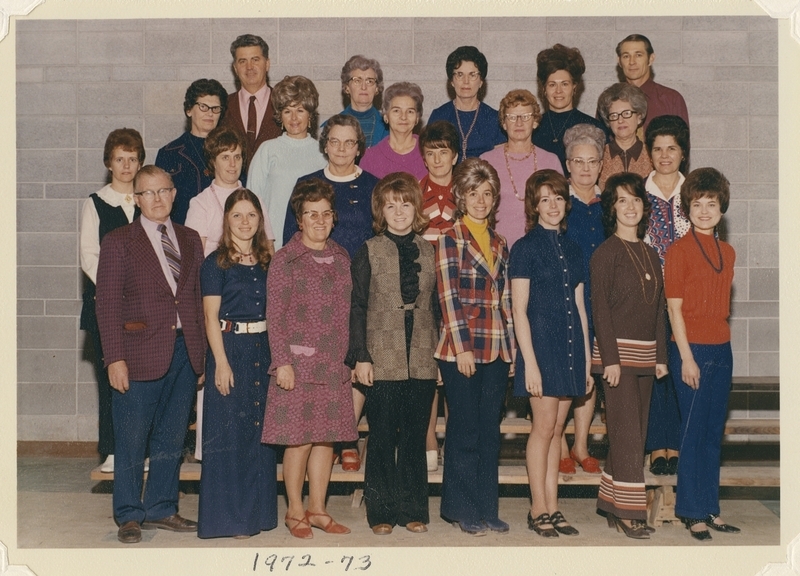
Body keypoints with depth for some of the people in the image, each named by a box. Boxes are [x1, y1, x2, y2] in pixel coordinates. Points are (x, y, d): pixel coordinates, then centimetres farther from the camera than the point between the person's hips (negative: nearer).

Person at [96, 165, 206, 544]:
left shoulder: (190, 240, 13)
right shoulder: (118, 242, 0)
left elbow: (198, 297, 13)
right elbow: (108, 305, -4)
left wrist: (201, 350, 6)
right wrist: (114, 358, -11)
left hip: (185, 351, 4)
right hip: (140, 353, -4)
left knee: (171, 439, 12)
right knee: (132, 441, 3)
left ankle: (161, 508, 25)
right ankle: (129, 516, 16)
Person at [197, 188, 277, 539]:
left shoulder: (266, 262, 11)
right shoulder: (216, 263, -4)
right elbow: (211, 316, -8)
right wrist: (221, 362, -15)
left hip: (262, 350, 5)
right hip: (229, 348, -5)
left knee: (259, 431, 9)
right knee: (228, 431, -2)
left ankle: (255, 511, 19)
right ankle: (227, 515, 7)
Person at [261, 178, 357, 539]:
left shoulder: (340, 258, 12)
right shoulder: (286, 259, -4)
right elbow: (275, 315, -7)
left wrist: (350, 357, 13)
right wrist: (282, 361, -13)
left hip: (334, 364, 5)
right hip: (299, 363, -5)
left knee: (327, 437, 8)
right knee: (300, 439, -2)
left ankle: (317, 509, 19)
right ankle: (295, 512, 12)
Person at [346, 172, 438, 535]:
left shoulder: (429, 251, 10)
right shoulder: (369, 251, 2)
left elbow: (436, 306, 12)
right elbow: (357, 307, 0)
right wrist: (360, 356, -7)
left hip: (422, 360, 2)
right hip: (383, 359, -2)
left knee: (415, 437, 8)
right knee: (382, 438, 3)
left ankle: (413, 510, 17)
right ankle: (381, 512, 13)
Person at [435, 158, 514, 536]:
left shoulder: (500, 244, 14)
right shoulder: (450, 240, -2)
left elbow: (505, 298, 15)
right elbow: (448, 296, -9)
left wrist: (511, 345, 9)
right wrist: (462, 347, -14)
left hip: (496, 349, 5)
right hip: (461, 348, -5)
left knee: (490, 431, 8)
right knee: (465, 430, 1)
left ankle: (486, 509, 16)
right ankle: (462, 509, 12)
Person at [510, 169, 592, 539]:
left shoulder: (572, 248, 13)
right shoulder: (525, 248, -4)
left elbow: (579, 307, 15)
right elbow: (519, 310, -8)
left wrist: (587, 360, 11)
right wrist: (529, 362, -14)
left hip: (570, 345, 6)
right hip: (541, 344, -6)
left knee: (557, 429, 8)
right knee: (544, 427, -3)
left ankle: (552, 508, 13)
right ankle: (539, 511, 6)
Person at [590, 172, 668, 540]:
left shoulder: (650, 255, 14)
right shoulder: (606, 253, -6)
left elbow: (659, 309, 16)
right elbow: (599, 309, -11)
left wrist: (661, 355, 10)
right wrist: (611, 358, -16)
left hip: (645, 353, 7)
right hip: (618, 350, -7)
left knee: (636, 432, 8)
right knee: (627, 432, -7)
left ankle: (613, 507, 16)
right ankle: (627, 512, -1)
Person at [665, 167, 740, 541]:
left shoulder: (727, 252, 12)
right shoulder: (679, 250, -8)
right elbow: (674, 307, -11)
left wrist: (721, 343, 9)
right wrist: (686, 357, -14)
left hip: (721, 349, 7)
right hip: (692, 349, -6)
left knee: (714, 433, 12)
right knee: (693, 432, 0)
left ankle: (710, 509, 22)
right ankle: (692, 512, 11)